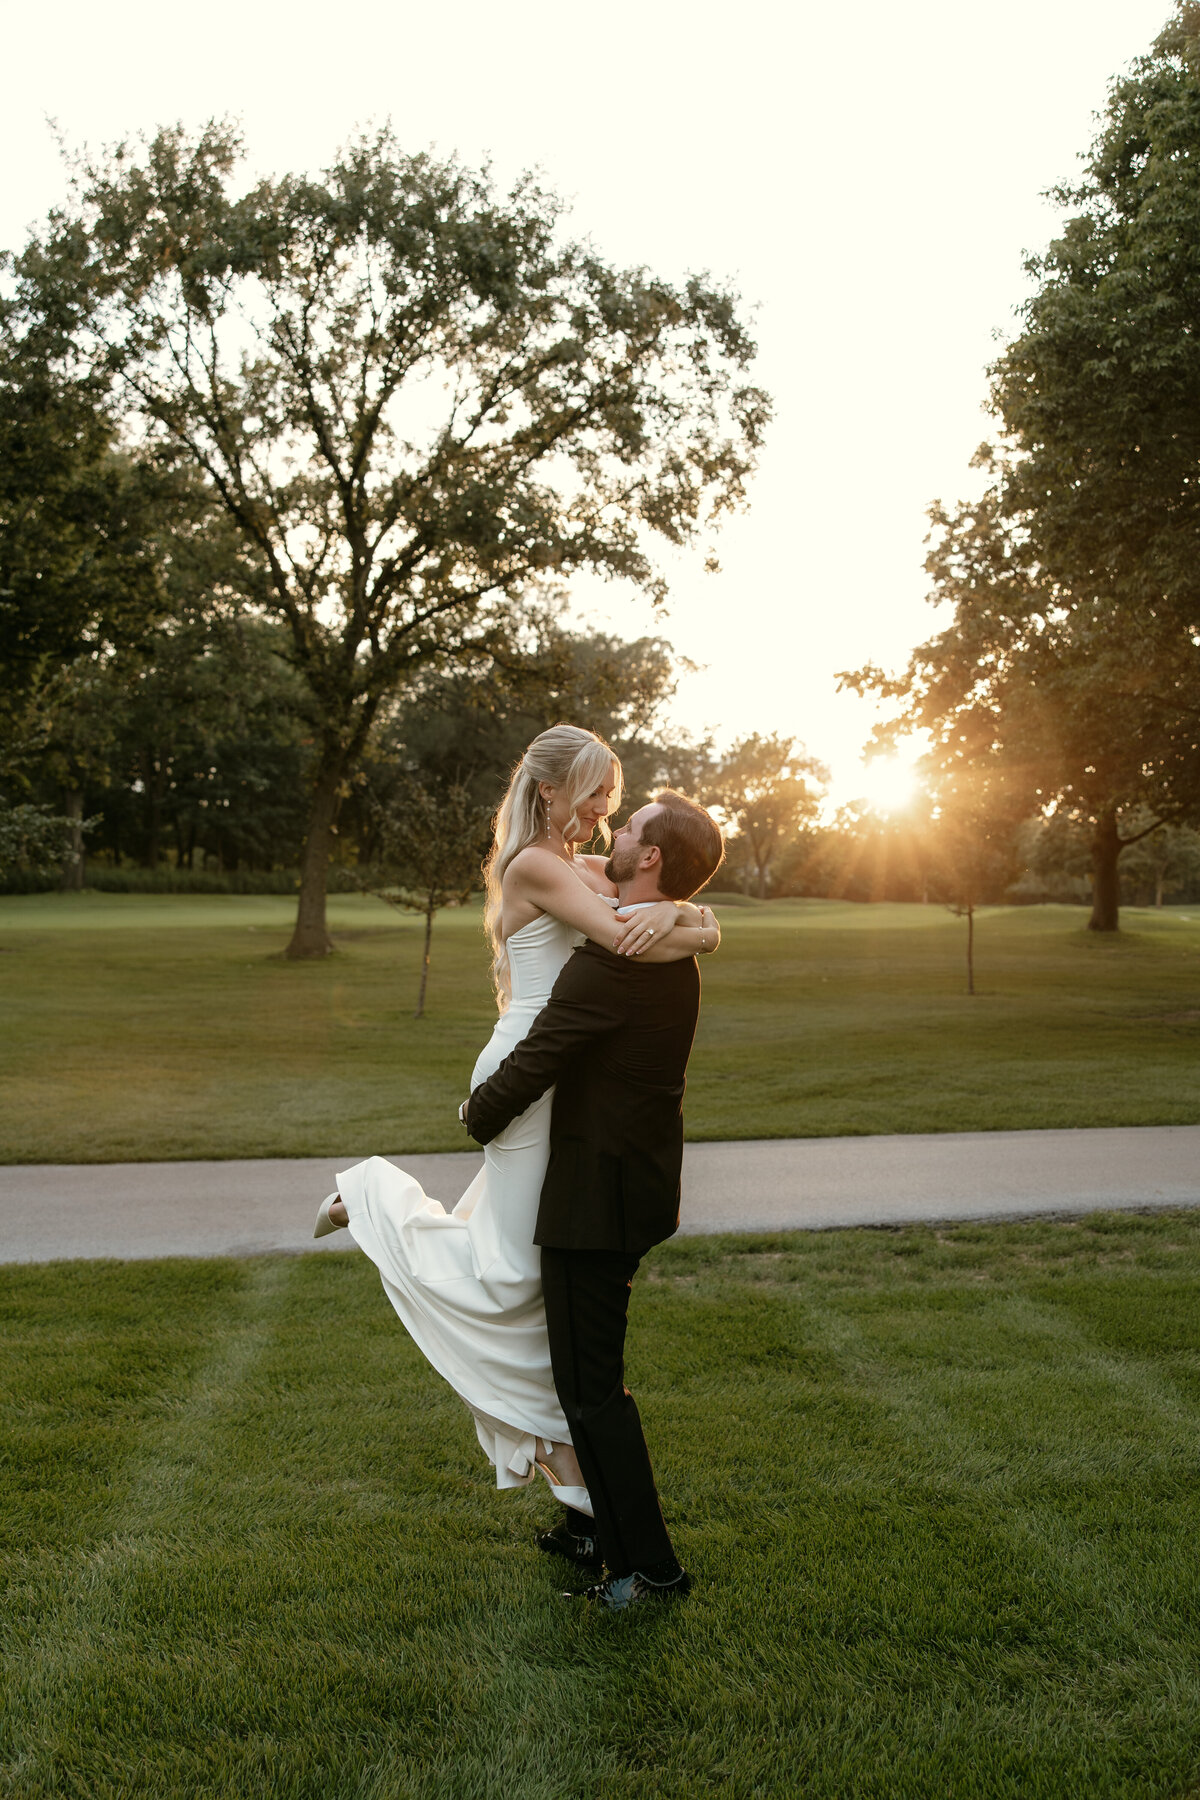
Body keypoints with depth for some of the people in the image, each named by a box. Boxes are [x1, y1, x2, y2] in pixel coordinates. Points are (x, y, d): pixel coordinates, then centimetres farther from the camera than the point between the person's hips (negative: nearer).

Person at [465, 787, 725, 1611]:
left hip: (599, 1195, -10)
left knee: (591, 1384, 1)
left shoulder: (612, 959, -24)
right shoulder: (676, 952, 8)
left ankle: (648, 1565, 11)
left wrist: (478, 1115, -1)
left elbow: (531, 1065, -20)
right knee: (589, 1369, 21)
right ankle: (600, 1524, 34)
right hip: (643, 1179, 10)